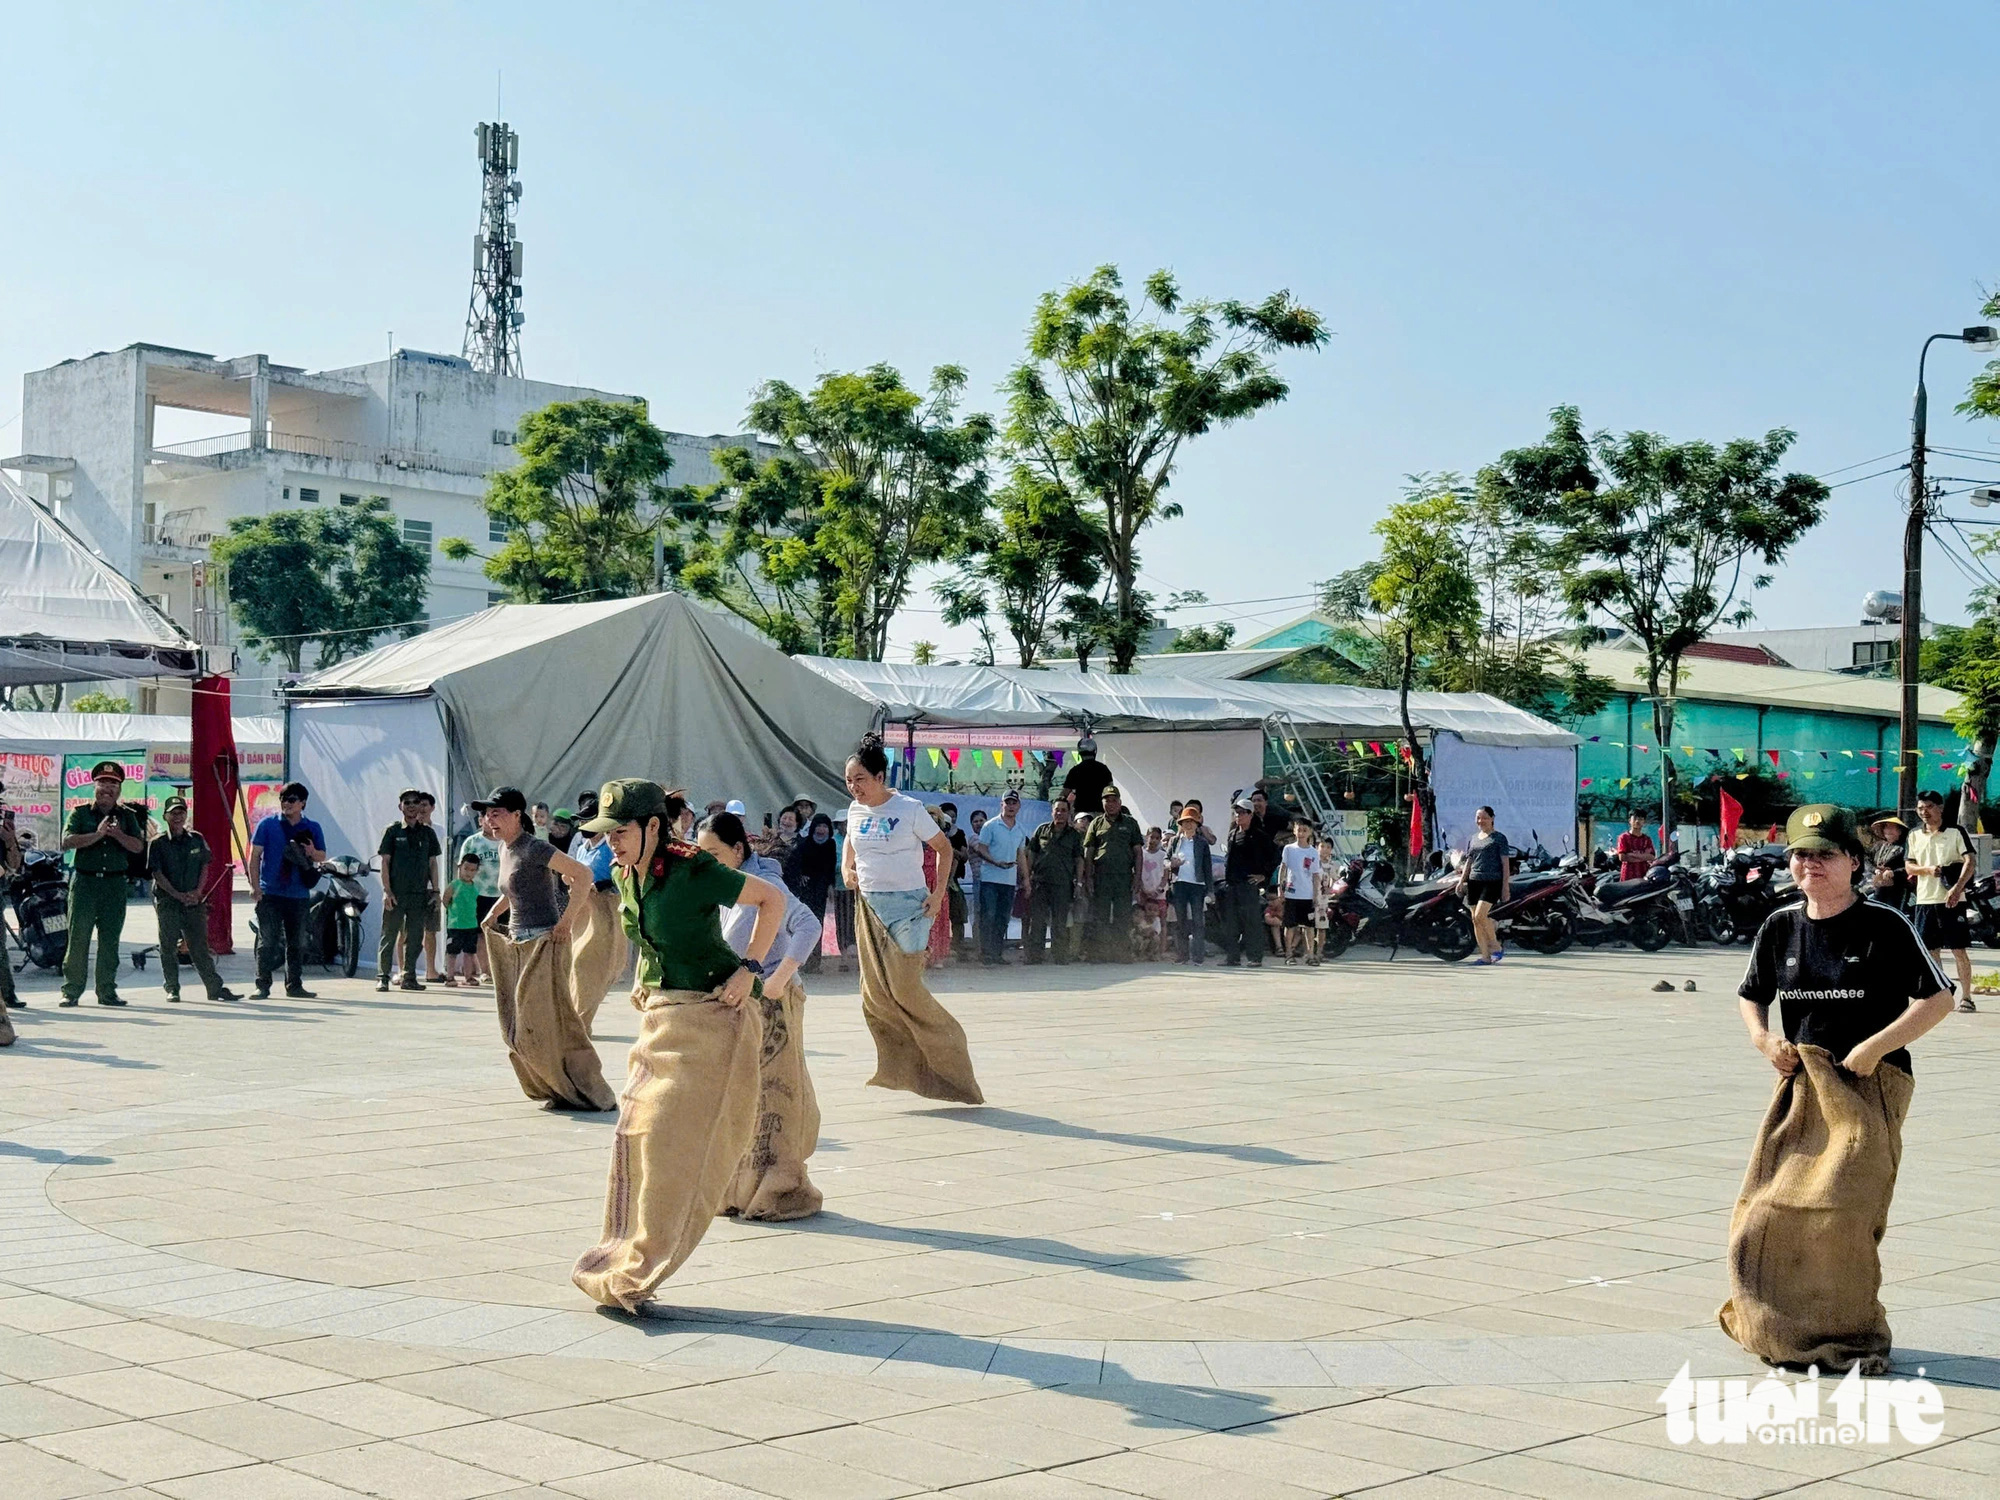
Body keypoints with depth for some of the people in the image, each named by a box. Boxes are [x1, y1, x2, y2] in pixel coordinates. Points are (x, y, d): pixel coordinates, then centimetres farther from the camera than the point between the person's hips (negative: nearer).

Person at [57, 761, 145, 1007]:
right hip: (84, 882, -2)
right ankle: (71, 991, 0)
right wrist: (97, 835, -18)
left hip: (115, 883, 2)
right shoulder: (80, 813, 7)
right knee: (78, 937, -4)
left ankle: (107, 991, 8)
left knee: (110, 940, 3)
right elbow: (67, 841, -9)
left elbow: (138, 846, 0)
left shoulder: (127, 816, 12)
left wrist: (117, 834, -16)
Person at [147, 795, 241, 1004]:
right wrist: (179, 895, -13)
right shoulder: (157, 844, 0)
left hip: (194, 901, 2)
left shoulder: (197, 840, 10)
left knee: (200, 947, 3)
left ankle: (215, 987, 4)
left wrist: (197, 892, -5)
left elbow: (205, 868, 10)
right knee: (169, 947, 1)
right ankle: (172, 989, 10)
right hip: (167, 902, -2)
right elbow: (157, 874, -5)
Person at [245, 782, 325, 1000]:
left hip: (298, 894, 3)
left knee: (297, 943, 7)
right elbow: (254, 855, -1)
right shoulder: (267, 824, 1)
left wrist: (312, 852, -11)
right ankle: (263, 986, 1)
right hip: (269, 893, -3)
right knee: (267, 941, -4)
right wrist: (255, 887, -10)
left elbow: (322, 857, 14)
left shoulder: (312, 828, 8)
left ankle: (294, 986, 16)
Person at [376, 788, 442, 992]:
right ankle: (382, 977, 2)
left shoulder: (428, 832, 10)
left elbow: (433, 864, 12)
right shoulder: (392, 831, 1)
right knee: (389, 936, -1)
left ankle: (409, 977, 12)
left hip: (420, 894, 3)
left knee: (415, 939, 5)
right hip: (396, 894, -3)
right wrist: (387, 891, -9)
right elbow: (385, 863, -1)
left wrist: (435, 891, 6)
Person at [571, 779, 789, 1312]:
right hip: (660, 1013, 8)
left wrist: (748, 968, -15)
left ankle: (638, 1273, 0)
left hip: (712, 1015, -8)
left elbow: (773, 899, -12)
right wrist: (642, 980, 12)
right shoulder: (625, 876, 4)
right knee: (636, 1130, 5)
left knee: (675, 1140, -6)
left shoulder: (693, 872, -18)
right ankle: (623, 1258, 14)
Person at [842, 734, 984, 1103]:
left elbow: (944, 847, -3)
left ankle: (945, 1051, 9)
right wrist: (846, 869, 9)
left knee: (905, 987, -10)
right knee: (874, 991, 2)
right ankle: (900, 1065, 14)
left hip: (907, 904, -6)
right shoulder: (855, 810, 6)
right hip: (869, 906, 6)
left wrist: (938, 893, -11)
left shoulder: (909, 809, -10)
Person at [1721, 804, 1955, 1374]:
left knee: (1841, 1210, -12)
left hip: (1871, 1086, -5)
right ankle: (1785, 1329, 19)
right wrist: (1763, 1039, 0)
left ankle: (1856, 1333, 5)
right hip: (1800, 1084, 5)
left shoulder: (1884, 926, -7)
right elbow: (1751, 996, 21)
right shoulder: (1780, 927, 7)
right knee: (1770, 1207, 0)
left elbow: (1938, 998, -7)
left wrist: (1874, 1048, -16)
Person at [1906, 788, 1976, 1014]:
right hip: (1925, 900, 5)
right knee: (1931, 950, 8)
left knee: (1958, 949, -5)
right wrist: (1927, 869, -9)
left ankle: (1966, 997, -1)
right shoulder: (1915, 837, 14)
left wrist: (1957, 887, -23)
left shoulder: (1955, 833, 0)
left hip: (1951, 899, -5)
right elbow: (1909, 866, 13)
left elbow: (1969, 862, -9)